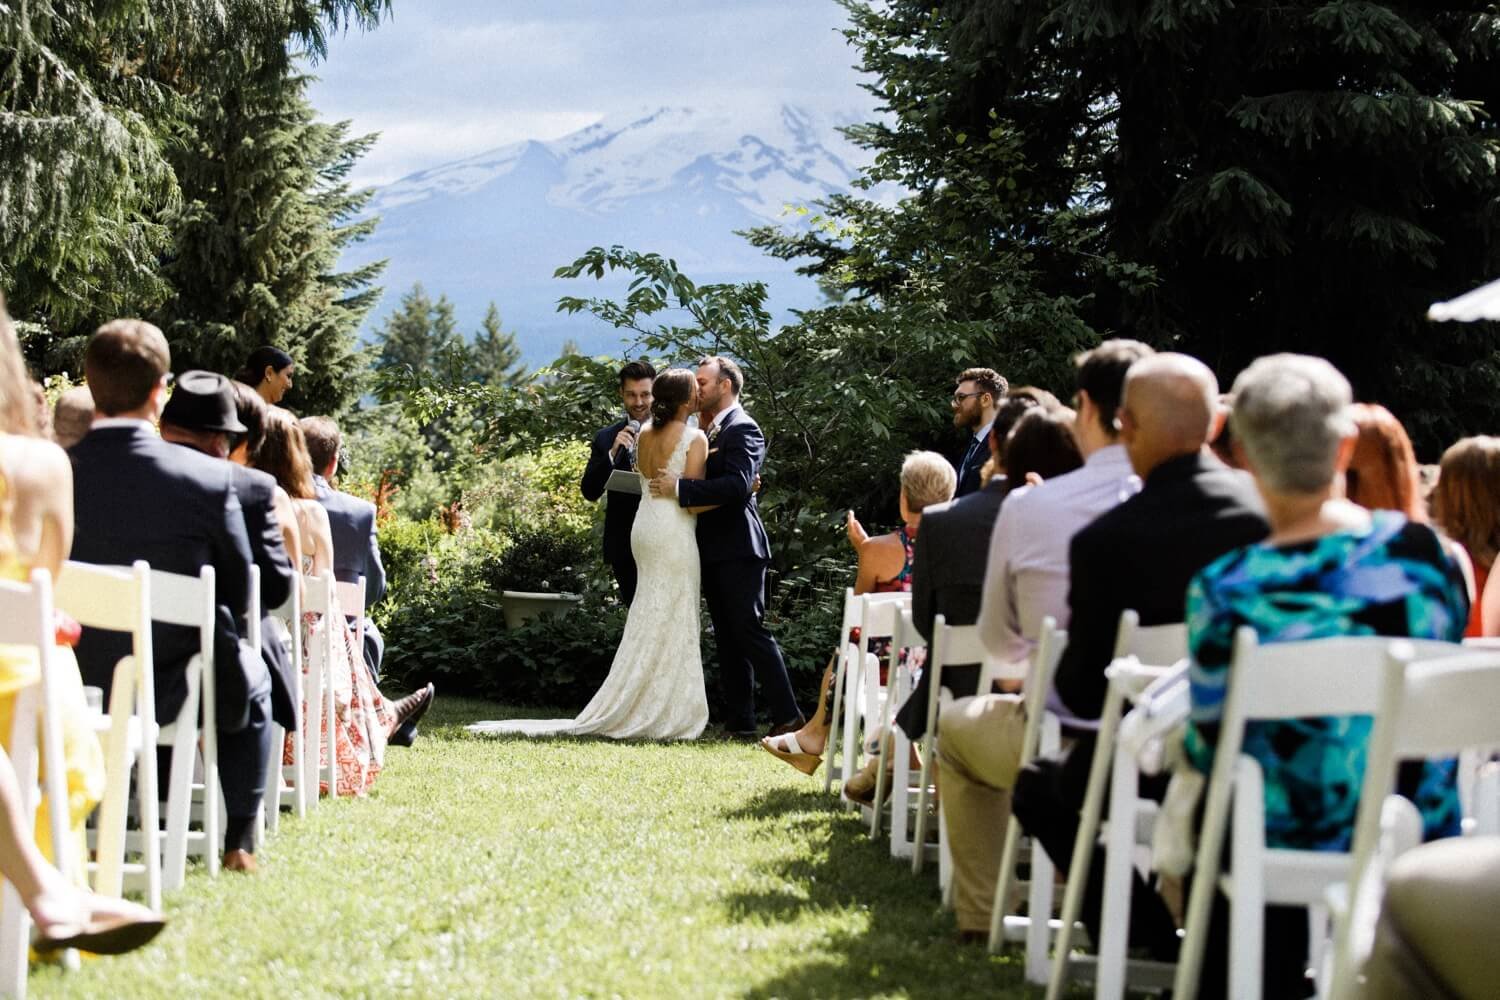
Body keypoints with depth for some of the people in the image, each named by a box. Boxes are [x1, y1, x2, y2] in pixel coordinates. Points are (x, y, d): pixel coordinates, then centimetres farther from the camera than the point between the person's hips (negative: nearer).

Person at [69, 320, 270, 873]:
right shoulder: (207, 478, -18)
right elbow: (239, 594, -6)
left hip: (68, 688, 3)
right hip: (168, 690, -3)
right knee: (250, 677, 32)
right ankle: (238, 841, 28)